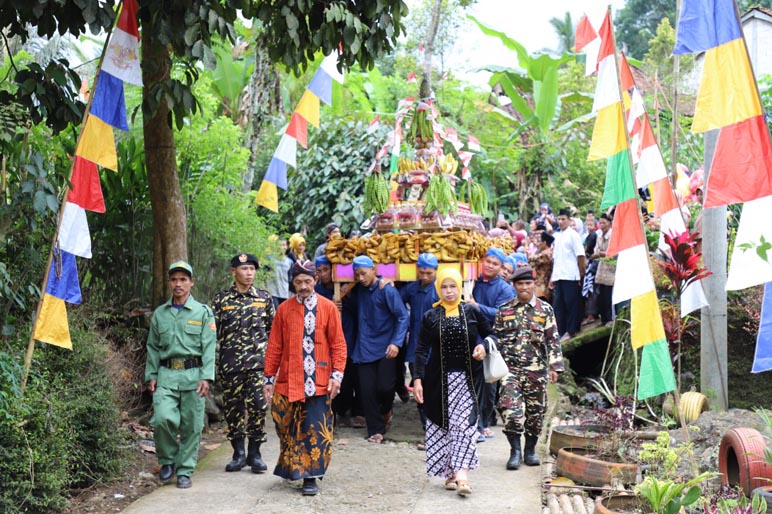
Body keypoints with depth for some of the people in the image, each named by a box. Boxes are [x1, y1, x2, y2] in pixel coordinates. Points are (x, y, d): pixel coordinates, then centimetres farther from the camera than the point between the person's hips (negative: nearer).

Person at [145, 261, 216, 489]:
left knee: (191, 426, 2)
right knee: (162, 418, -17)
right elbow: (153, 348, 16)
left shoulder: (203, 313, 4)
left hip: (193, 375, -1)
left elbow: (209, 348, -1)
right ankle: (167, 459, 7)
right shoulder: (159, 314, 13)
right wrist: (151, 375, 6)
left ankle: (185, 471, 15)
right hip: (166, 375, 1)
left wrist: (206, 377, -11)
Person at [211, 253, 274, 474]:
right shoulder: (221, 300, 4)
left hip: (258, 362, 0)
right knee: (233, 408, 4)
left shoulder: (264, 298, 8)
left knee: (257, 406, -6)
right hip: (230, 363, 0)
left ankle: (255, 453, 6)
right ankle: (238, 453, 16)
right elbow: (212, 332, 5)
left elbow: (273, 329, 15)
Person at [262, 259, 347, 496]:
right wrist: (269, 378, 5)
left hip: (318, 382, -2)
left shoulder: (328, 307, 1)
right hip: (288, 381, 2)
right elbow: (274, 346, 8)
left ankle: (310, 477, 6)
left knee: (315, 430, -2)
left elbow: (338, 344, 1)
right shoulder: (284, 309, 5)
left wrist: (337, 374, -7)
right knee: (288, 429, 7)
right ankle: (291, 469, 25)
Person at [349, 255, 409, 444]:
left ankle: (385, 410, 26)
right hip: (365, 349, 5)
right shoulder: (358, 290, 6)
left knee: (385, 386, -9)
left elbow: (402, 316, -13)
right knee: (367, 391, 1)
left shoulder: (386, 290, -11)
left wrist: (396, 343, -22)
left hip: (385, 349, -4)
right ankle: (376, 430, 14)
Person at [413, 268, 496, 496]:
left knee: (463, 423, -11)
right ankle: (450, 473, 13)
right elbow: (422, 350, 2)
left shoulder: (472, 312, 2)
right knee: (442, 424, 4)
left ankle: (461, 475, -18)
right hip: (438, 378, 1)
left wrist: (484, 345, -11)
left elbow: (490, 334, 12)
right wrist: (418, 379, -6)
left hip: (465, 378, -1)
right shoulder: (430, 317, 3)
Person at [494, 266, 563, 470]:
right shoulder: (504, 310, 7)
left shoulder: (545, 310, 5)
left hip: (536, 369, 1)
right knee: (511, 410, -13)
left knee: (535, 411, 8)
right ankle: (515, 451, -3)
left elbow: (553, 340, 4)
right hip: (510, 369, -1)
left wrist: (554, 367, -3)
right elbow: (497, 338, 12)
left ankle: (530, 450, 24)